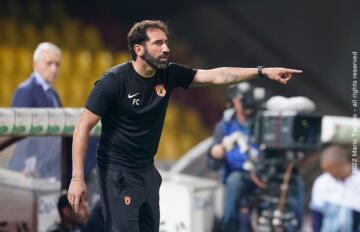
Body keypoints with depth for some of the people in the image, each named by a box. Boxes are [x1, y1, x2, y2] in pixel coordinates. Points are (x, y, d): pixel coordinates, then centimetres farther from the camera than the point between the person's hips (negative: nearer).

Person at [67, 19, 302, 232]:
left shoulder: (169, 74, -2)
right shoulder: (114, 80, -19)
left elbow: (216, 76, -3)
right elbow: (83, 127, -18)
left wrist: (263, 71, -12)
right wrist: (77, 178, -23)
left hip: (146, 169, 7)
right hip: (117, 171, -7)